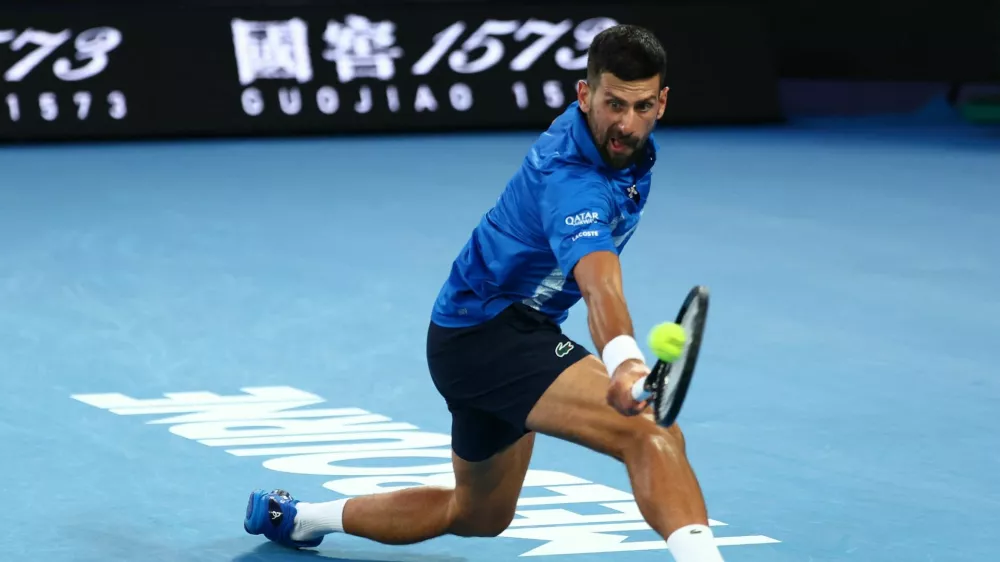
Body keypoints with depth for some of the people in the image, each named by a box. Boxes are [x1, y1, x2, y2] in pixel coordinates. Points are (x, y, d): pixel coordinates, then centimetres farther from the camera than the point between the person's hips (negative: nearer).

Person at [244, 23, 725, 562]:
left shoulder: (630, 145, -2)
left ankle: (290, 516, 42)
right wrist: (625, 361, -68)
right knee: (651, 432, -33)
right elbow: (599, 282, -51)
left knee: (478, 514, 29)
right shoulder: (571, 177, -31)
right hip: (489, 331, -10)